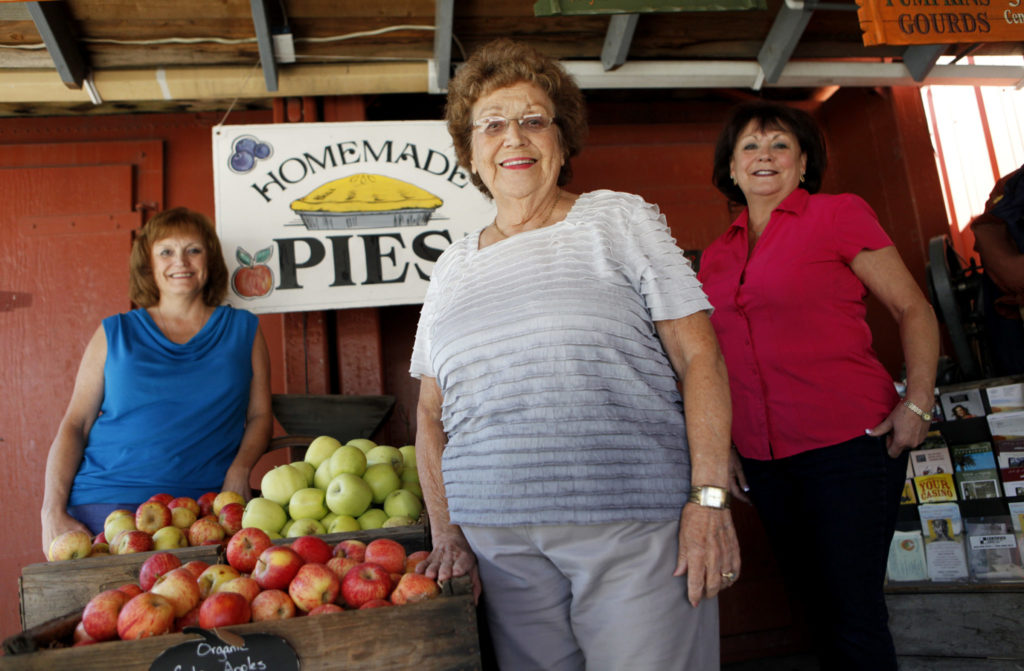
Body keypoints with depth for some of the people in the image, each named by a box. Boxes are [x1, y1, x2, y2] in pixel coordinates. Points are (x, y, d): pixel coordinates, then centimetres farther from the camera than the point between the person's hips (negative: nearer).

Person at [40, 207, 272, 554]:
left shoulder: (243, 329, 14)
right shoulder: (115, 334, 13)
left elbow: (260, 414, 11)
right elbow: (74, 424, 9)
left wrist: (238, 471, -8)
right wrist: (53, 512, -4)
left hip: (202, 502, 0)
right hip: (104, 500, 1)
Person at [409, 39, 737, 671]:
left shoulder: (618, 219, 3)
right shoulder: (452, 269, 13)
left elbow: (699, 357, -3)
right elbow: (432, 414, 16)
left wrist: (710, 498, -12)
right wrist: (446, 533, 7)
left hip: (635, 529, -3)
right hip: (498, 543, 4)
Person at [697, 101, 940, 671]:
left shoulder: (839, 214, -2)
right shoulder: (716, 256, 12)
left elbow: (914, 310, -3)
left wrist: (917, 403, -14)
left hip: (850, 443, -5)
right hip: (763, 459, 5)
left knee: (853, 610, -2)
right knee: (817, 600, 16)